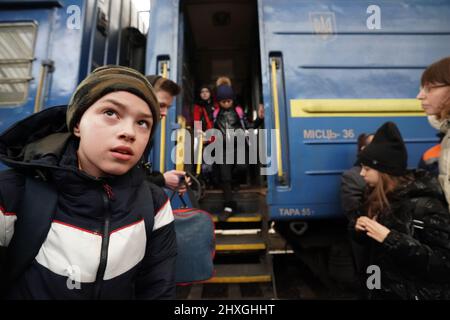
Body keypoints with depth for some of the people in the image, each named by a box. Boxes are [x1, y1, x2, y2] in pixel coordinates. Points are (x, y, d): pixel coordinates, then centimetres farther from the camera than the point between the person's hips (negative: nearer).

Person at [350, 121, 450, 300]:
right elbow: (371, 243, 8)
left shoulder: (424, 204, -22)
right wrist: (358, 227, -13)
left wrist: (391, 239, -32)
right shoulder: (378, 198, -2)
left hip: (417, 293, -6)